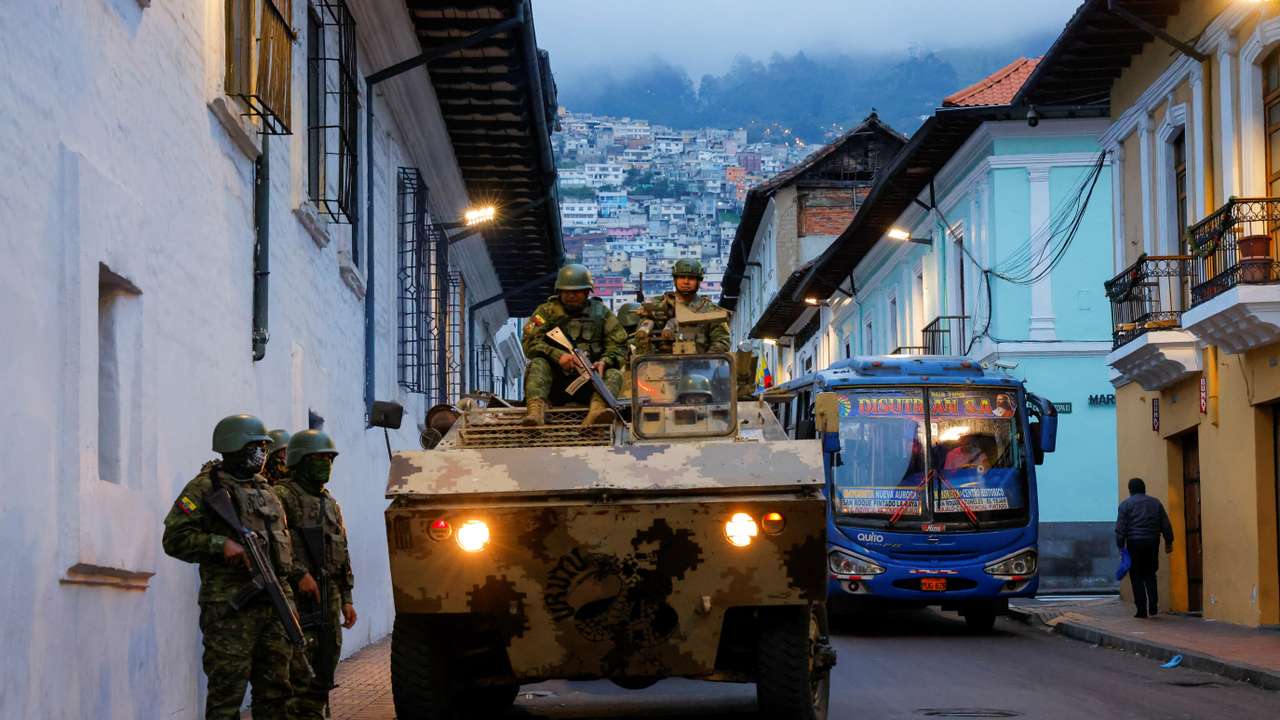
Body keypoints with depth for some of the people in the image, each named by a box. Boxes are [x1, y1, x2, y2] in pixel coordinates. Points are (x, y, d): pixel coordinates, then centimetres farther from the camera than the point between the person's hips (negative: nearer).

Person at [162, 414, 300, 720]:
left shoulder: (266, 490, 19)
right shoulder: (206, 487, -3)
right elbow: (175, 538, -10)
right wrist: (221, 544, -21)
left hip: (275, 603, 7)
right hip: (230, 607, -7)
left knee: (275, 690, 10)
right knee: (227, 694, -5)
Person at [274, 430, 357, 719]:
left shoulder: (330, 504, 19)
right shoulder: (283, 497, -6)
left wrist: (347, 598, 18)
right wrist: (299, 573, -22)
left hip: (329, 600, 8)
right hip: (296, 598, -8)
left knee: (323, 675, 11)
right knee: (299, 676, -12)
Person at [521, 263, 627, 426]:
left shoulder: (601, 312, 13)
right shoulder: (546, 311, 9)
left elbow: (618, 347, 6)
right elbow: (531, 343, -5)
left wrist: (604, 362, -17)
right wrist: (557, 355, -23)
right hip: (556, 380, -1)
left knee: (613, 374, -26)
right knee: (537, 364, -28)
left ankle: (597, 410, -56)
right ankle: (535, 411, -53)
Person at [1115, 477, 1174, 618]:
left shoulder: (1126, 504, 0)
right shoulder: (1155, 503, 11)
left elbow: (1120, 528, -6)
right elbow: (1166, 525, 10)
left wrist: (1120, 545, -4)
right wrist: (1168, 542, 14)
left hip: (1134, 543, -3)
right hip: (1152, 543, 3)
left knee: (1137, 576, 2)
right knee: (1150, 574, 15)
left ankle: (1142, 609, -2)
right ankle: (1153, 604, 0)